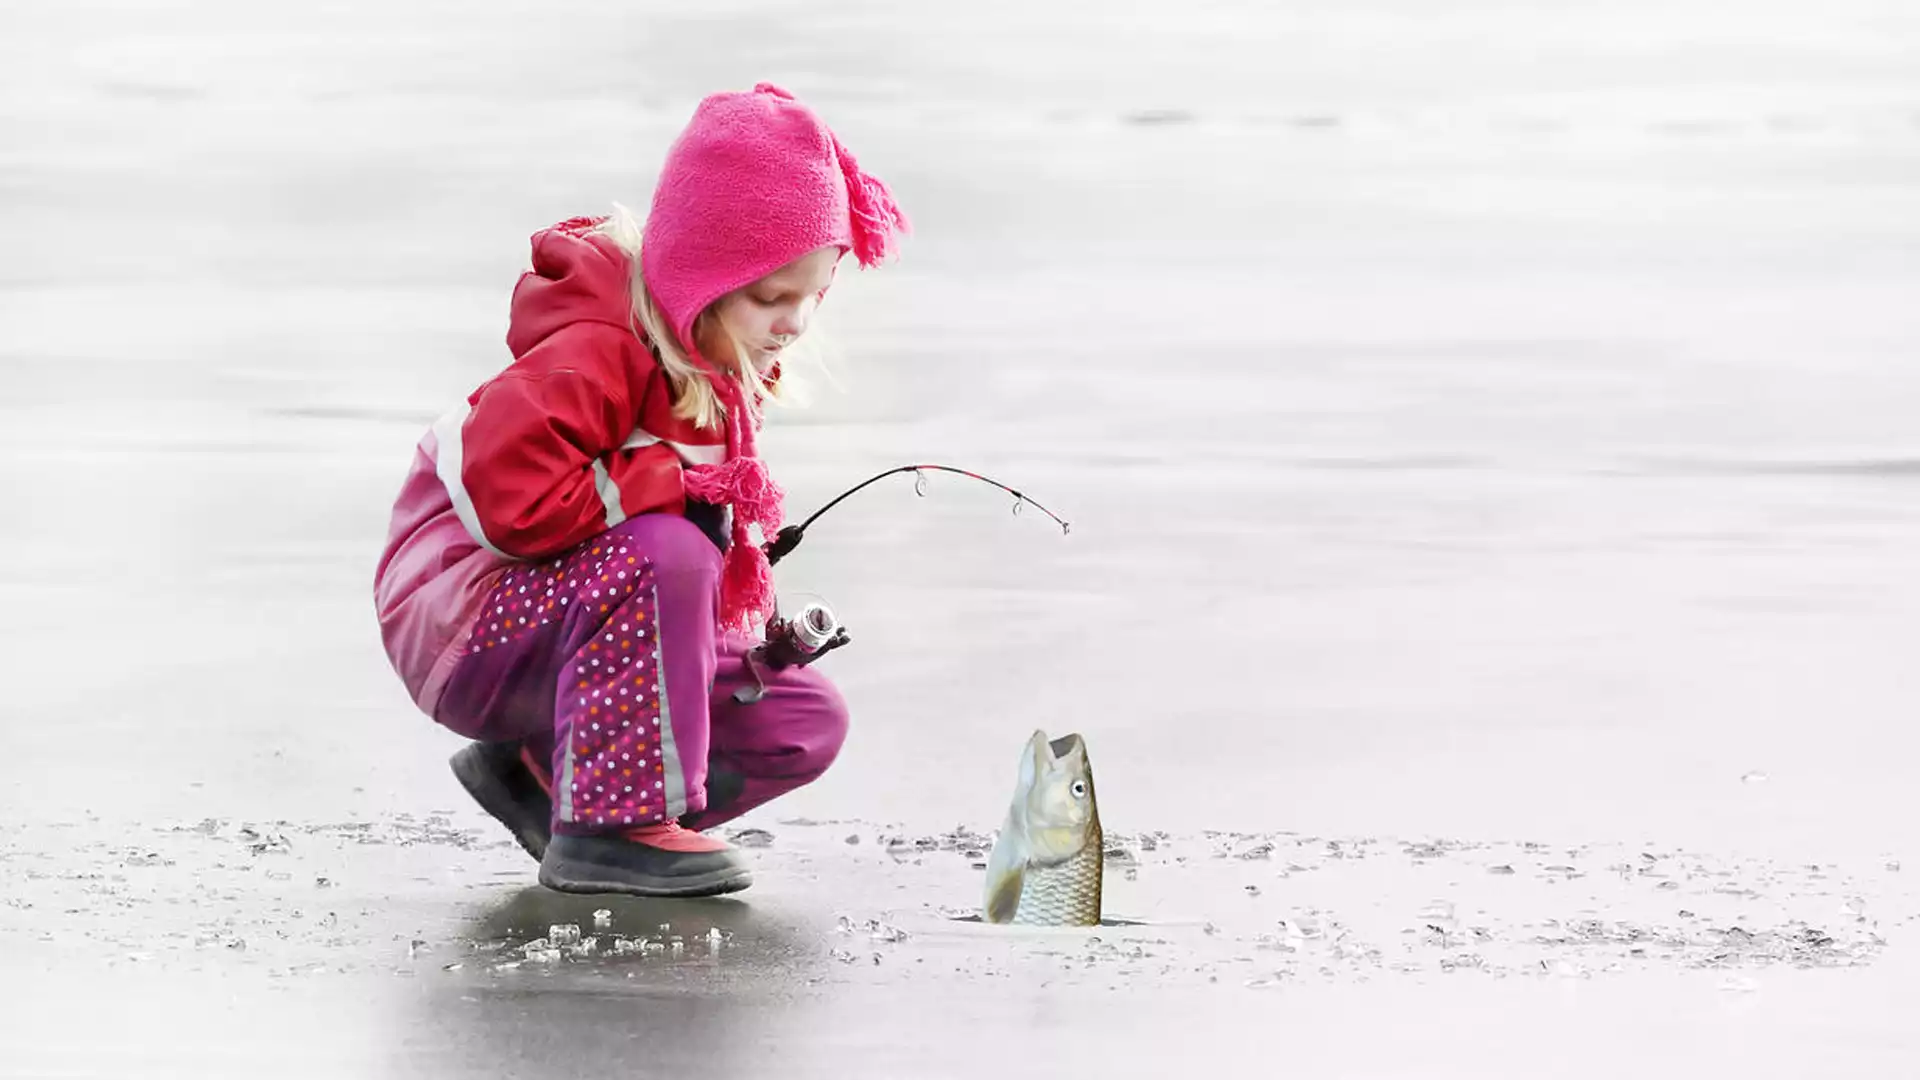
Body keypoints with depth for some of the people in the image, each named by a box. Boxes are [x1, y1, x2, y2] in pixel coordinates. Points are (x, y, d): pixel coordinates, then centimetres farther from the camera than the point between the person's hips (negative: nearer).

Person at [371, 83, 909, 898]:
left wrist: (758, 627, -1)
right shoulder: (597, 354, -24)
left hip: (581, 627, 10)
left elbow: (710, 522, 19)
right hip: (461, 629, -9)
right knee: (661, 555, -38)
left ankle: (542, 769, 7)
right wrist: (676, 487, -28)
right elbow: (512, 494, -38)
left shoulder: (732, 371, 7)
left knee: (806, 721, 0)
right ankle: (609, 829, -29)